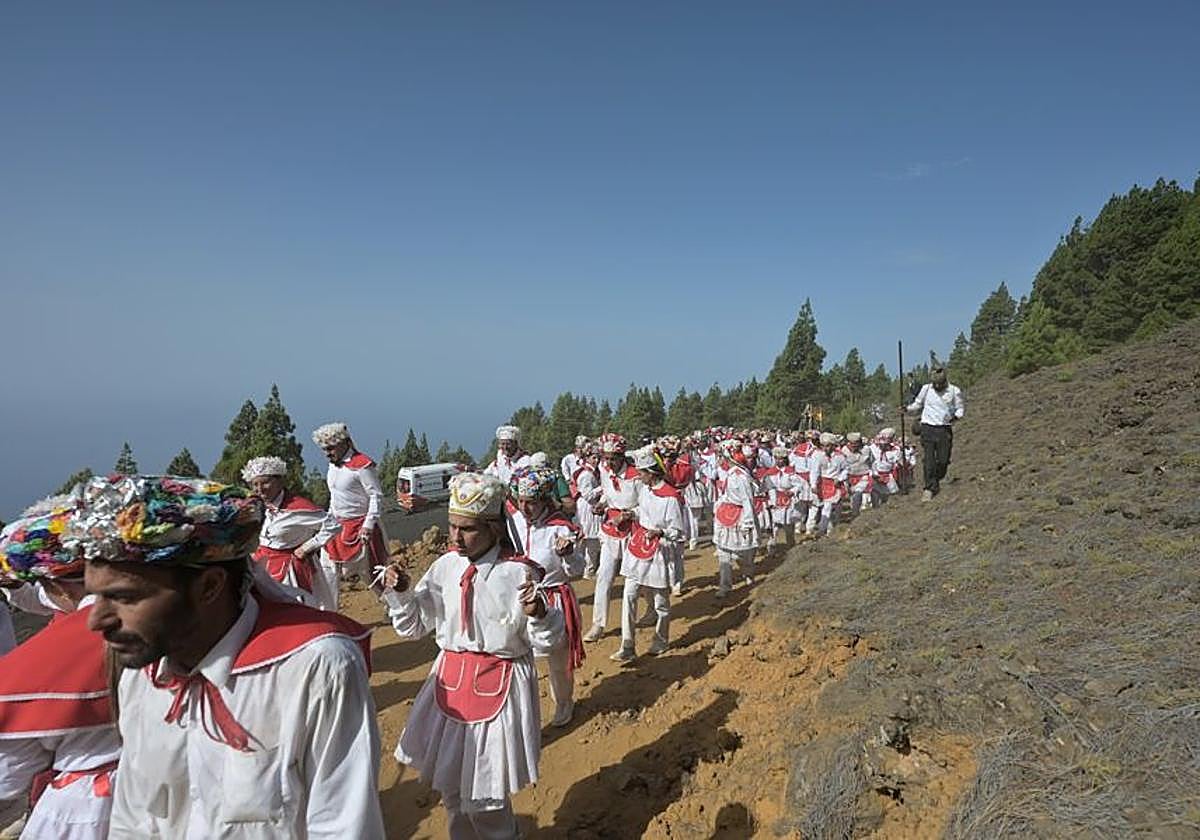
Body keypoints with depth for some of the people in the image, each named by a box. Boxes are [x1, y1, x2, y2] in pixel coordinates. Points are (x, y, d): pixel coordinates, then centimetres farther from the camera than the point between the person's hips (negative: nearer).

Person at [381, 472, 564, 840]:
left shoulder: (518, 573, -17)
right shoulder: (444, 567, -3)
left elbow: (547, 642, -11)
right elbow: (413, 627, 8)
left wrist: (538, 614, -31)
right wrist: (399, 592, -10)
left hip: (499, 688, -5)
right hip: (449, 682, 5)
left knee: (485, 797, 5)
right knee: (450, 785, 20)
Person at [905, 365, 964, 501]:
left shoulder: (954, 391, 1)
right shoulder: (926, 388, 3)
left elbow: (959, 408, 7)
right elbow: (918, 404, 15)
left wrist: (956, 416, -14)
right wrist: (907, 409, -3)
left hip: (944, 429, 1)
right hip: (928, 427, 0)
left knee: (943, 460, 2)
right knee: (929, 459, -8)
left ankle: (936, 481, 30)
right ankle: (929, 488, -5)